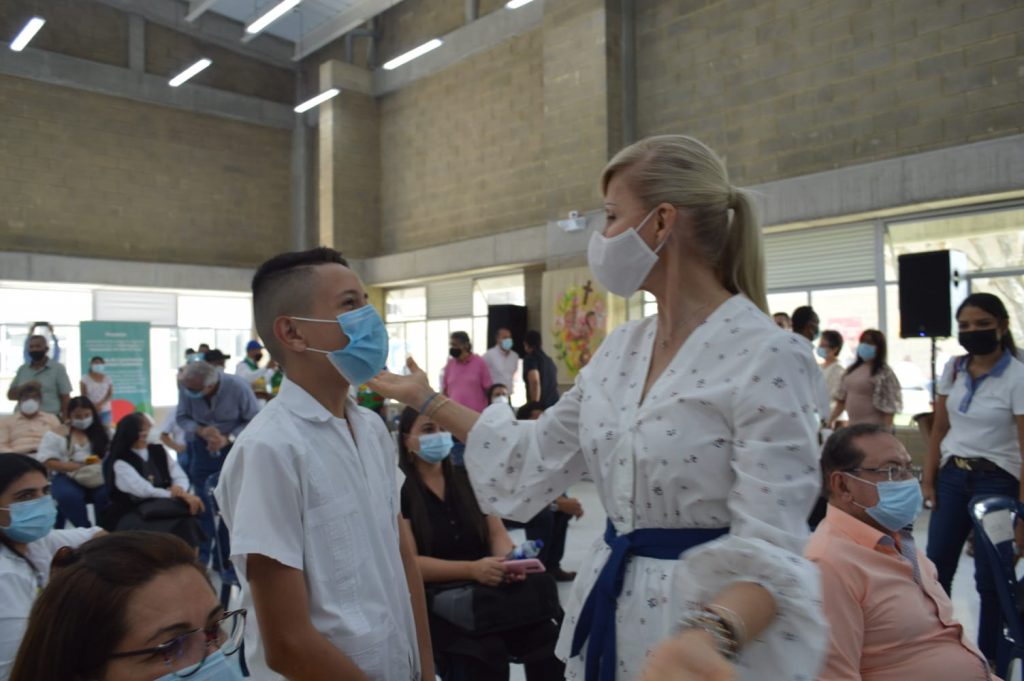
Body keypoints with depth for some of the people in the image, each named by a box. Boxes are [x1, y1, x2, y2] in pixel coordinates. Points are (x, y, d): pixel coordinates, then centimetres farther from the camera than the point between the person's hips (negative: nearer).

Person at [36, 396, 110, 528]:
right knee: (69, 496, -36)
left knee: (107, 493, -34)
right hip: (67, 476, -1)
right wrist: (78, 467, -14)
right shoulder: (56, 433, 10)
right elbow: (47, 461, 0)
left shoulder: (102, 432, 16)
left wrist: (101, 464, -16)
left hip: (97, 477, 1)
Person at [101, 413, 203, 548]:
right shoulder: (120, 463, -6)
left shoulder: (159, 451, 11)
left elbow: (181, 477, 7)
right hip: (132, 515, -4)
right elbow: (144, 491, -18)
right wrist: (181, 495, -23)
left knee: (186, 521, -27)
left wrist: (179, 488, -19)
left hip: (163, 509, 4)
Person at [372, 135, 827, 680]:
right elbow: (536, 455, 11)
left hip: (707, 619, -7)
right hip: (611, 610, 7)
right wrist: (428, 401, 13)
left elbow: (770, 549, -22)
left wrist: (710, 637, -42)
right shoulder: (620, 349, 3)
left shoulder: (768, 357, -19)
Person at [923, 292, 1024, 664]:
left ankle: (988, 659, 23)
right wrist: (928, 479, 5)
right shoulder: (952, 369, 3)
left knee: (989, 577, 5)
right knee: (936, 566, 8)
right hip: (952, 476, 5)